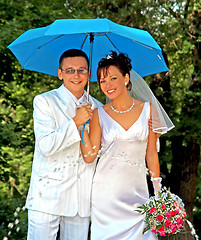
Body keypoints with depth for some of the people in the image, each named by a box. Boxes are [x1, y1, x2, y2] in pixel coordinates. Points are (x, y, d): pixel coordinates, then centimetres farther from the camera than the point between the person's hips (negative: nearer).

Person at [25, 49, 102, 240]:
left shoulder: (96, 108, 12)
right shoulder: (44, 101, -2)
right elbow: (46, 146, -14)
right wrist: (75, 122, -15)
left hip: (81, 196, 4)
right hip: (48, 195, -4)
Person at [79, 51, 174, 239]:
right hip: (106, 194, -1)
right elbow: (89, 156, -4)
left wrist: (159, 192, 6)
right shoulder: (99, 114, 1)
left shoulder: (147, 110, 3)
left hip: (137, 193, 1)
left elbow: (151, 154, 7)